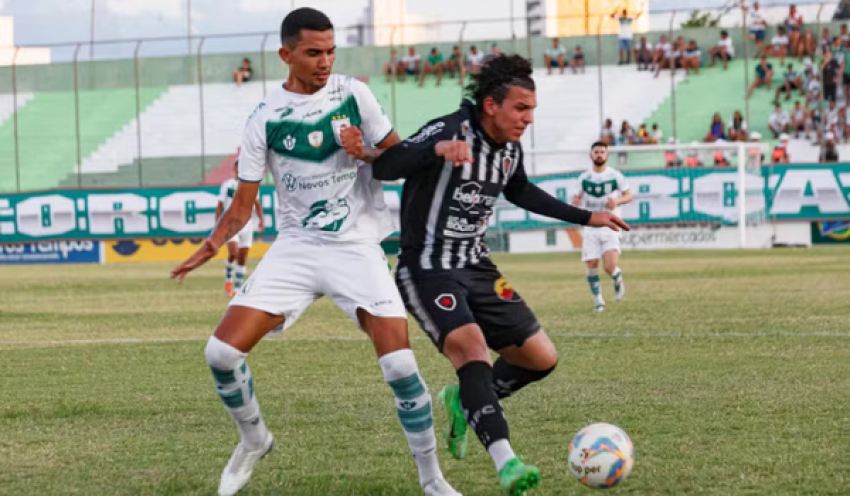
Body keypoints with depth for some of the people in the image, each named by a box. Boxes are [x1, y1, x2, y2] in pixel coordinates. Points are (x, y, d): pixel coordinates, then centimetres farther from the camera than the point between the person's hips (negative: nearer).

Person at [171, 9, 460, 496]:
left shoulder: (353, 94, -2)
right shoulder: (265, 118, -3)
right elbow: (244, 203, 1)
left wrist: (367, 155, -16)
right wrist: (211, 246, -17)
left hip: (357, 248, -1)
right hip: (295, 247, 1)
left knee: (400, 364, -17)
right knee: (222, 352, -10)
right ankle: (254, 441, 19)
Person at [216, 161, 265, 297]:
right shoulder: (227, 184, 2)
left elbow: (257, 204, 11)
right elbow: (220, 206, 4)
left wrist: (261, 220, -4)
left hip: (247, 224, 3)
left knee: (242, 259, 2)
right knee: (233, 253, -20)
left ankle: (238, 290, 9)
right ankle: (228, 280, 4)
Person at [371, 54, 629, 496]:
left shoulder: (511, 149, 5)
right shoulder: (449, 131, -19)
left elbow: (519, 192, 27)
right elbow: (383, 168, -32)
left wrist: (585, 217, 26)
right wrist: (437, 148, -50)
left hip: (477, 268, 8)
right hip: (427, 271, -8)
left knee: (541, 359, 3)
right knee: (471, 347, -31)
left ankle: (466, 401, 28)